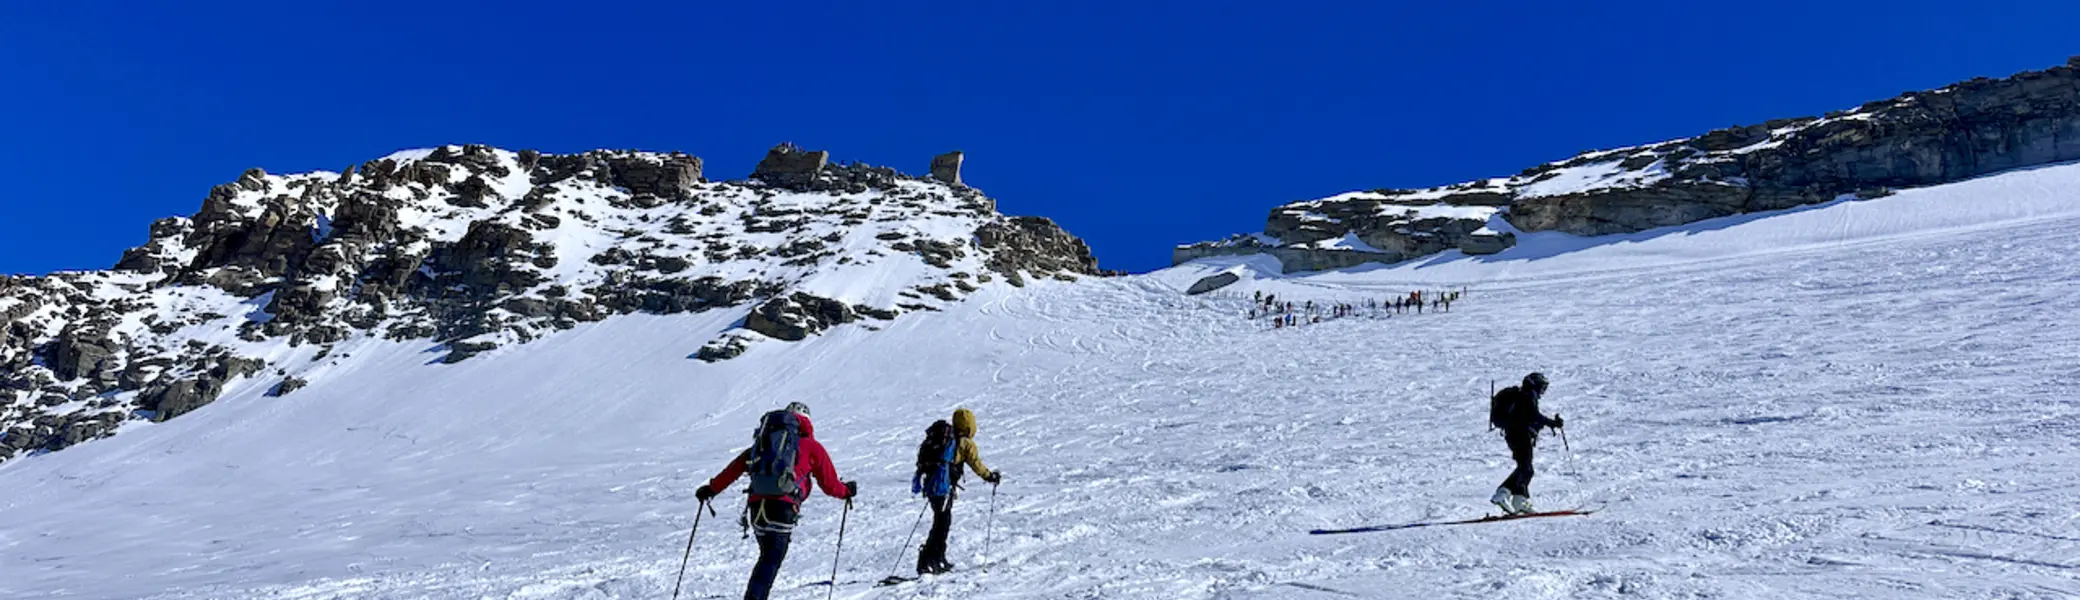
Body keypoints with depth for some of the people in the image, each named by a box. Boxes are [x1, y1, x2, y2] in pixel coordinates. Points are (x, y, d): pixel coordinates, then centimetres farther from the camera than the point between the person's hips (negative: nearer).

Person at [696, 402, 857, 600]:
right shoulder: (812, 447, 13)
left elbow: (737, 466, 17)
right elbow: (829, 484, 14)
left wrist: (712, 488, 25)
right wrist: (846, 491, 33)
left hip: (756, 507, 5)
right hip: (783, 508, -5)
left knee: (767, 556, 21)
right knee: (772, 560, -7)